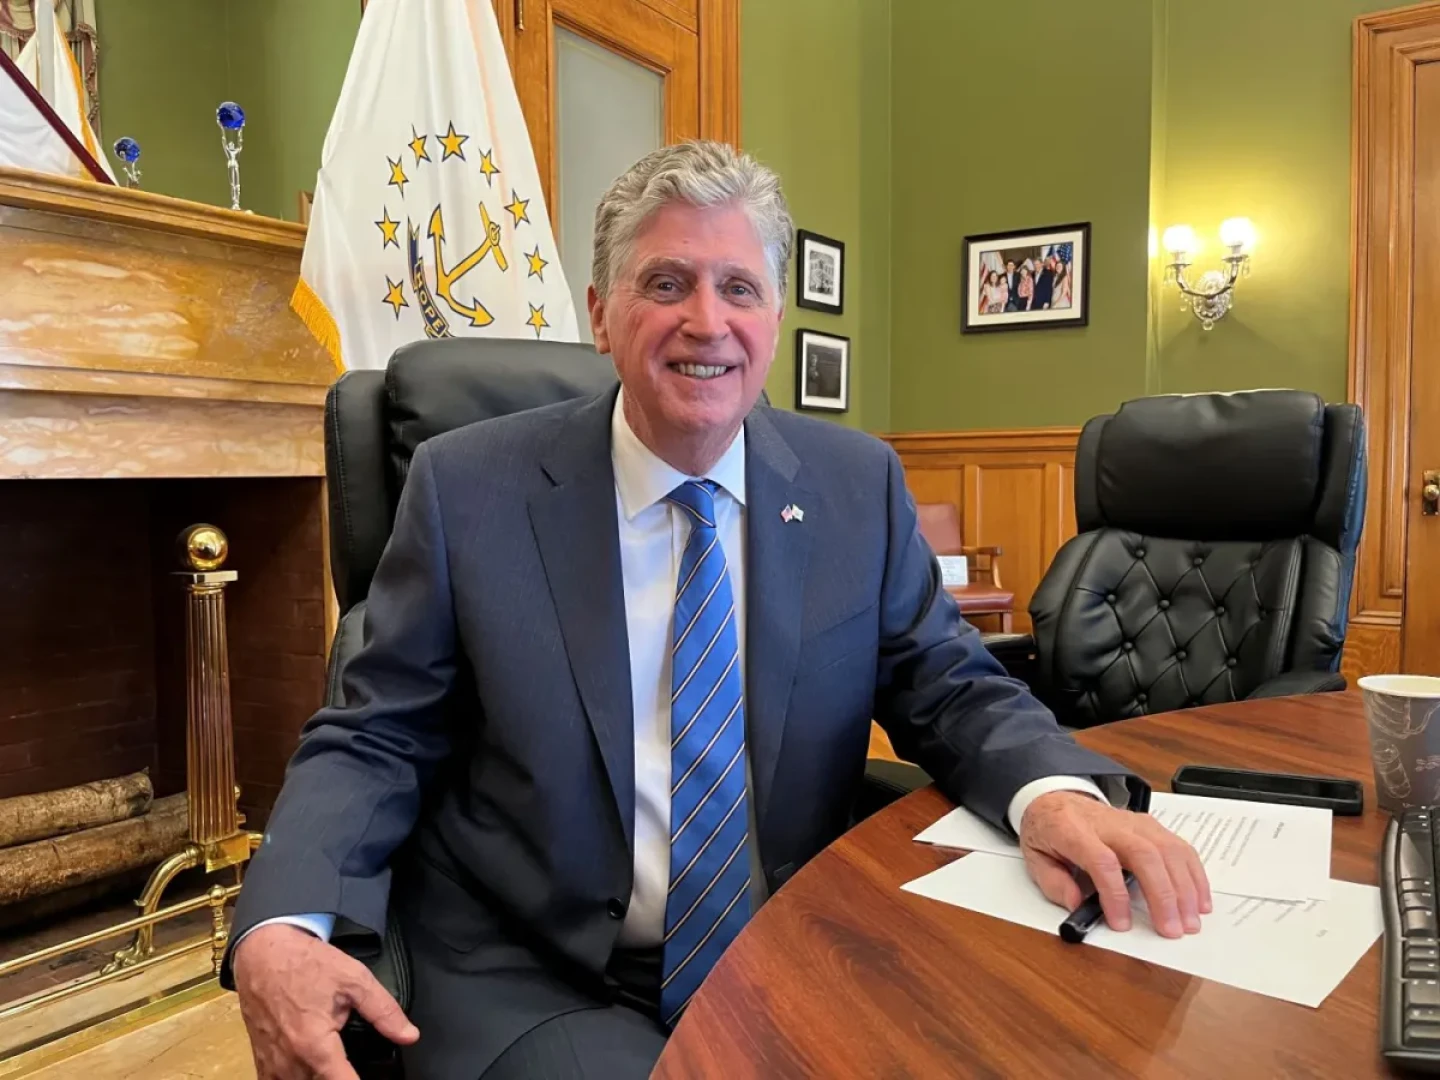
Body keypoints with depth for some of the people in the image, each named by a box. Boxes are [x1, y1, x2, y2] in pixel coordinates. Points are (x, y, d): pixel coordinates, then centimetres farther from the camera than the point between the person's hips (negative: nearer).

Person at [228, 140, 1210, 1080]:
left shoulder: (861, 488, 0)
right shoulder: (469, 489, -6)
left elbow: (954, 692, 3)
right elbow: (376, 741, -3)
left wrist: (1055, 792, -19)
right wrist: (280, 927, -21)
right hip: (536, 985, -1)